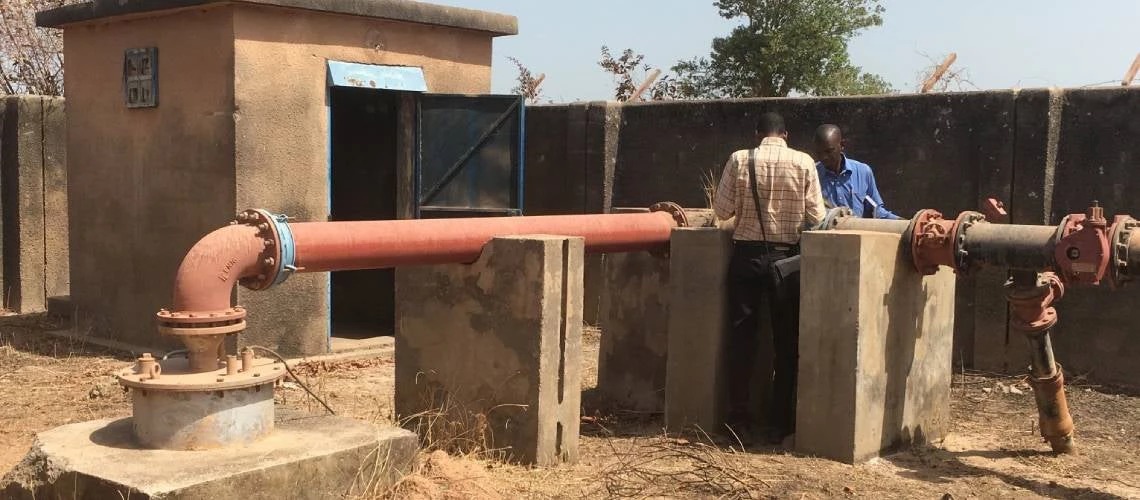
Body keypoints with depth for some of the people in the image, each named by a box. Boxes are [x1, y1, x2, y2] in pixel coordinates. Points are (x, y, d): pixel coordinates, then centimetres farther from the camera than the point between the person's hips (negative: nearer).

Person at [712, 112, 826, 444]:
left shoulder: (740, 160, -3)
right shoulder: (803, 163, -3)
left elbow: (722, 210, -1)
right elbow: (816, 217, -3)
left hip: (746, 254, 0)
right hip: (786, 256, 0)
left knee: (742, 336, 8)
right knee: (786, 341, 8)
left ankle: (738, 417, 10)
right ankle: (780, 422, 10)